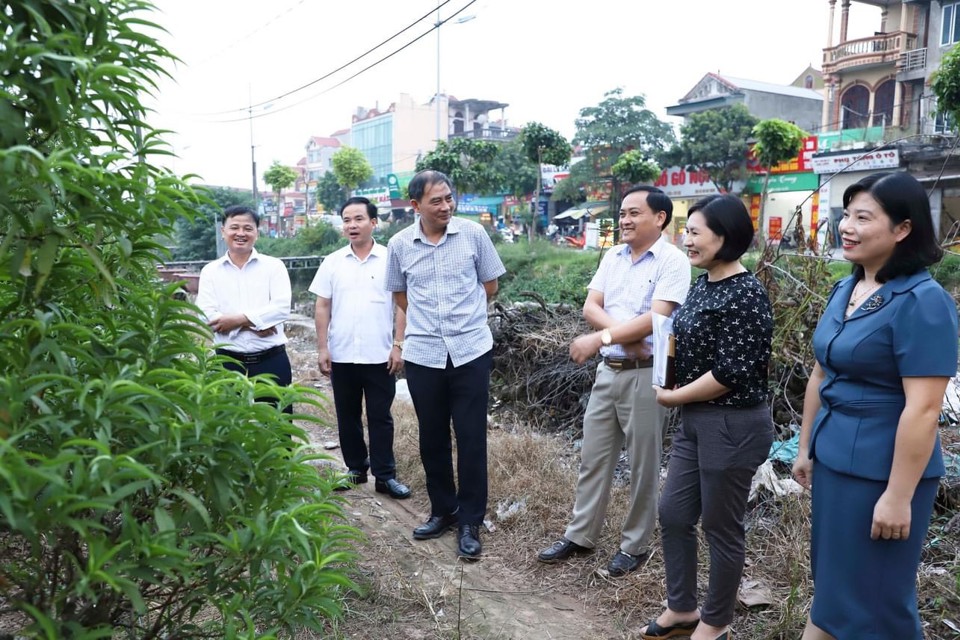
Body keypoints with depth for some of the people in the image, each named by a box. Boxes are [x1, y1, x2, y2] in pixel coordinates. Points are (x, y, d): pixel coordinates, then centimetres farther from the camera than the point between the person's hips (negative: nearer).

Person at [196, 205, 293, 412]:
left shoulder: (274, 266, 1)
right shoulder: (210, 271, 5)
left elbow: (282, 308, -12)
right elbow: (208, 315, -8)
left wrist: (237, 319, -15)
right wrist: (256, 323, -15)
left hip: (272, 361, -1)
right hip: (229, 363, 1)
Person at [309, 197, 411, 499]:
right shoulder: (332, 262, 4)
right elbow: (322, 307, 6)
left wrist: (398, 345, -8)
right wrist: (322, 348, 0)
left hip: (380, 356, -3)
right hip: (342, 356, 3)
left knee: (380, 417, 5)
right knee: (347, 416, 13)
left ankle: (385, 475, 14)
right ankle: (356, 467, 27)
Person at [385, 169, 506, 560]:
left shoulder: (473, 234, -4)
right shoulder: (399, 244, 0)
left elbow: (490, 285, 8)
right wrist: (429, 320, 11)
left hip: (471, 351, -2)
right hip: (422, 355, 2)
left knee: (471, 439, 2)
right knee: (432, 438, 12)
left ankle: (470, 522, 16)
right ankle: (443, 510, 31)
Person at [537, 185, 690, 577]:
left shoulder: (672, 261, -10)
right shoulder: (613, 257, 10)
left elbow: (656, 319, -20)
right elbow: (590, 307, 3)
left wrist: (600, 338, -20)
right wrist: (623, 334, -15)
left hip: (645, 375, -6)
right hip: (608, 370, 6)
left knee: (642, 466, 8)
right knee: (593, 458, 14)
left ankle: (635, 545, 24)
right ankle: (580, 535, 28)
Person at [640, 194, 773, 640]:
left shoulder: (744, 294, -19)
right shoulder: (703, 284, 8)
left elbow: (732, 373, -22)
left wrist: (673, 397, -12)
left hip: (733, 426, -9)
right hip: (696, 420, 9)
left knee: (720, 527, 8)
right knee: (673, 514, 15)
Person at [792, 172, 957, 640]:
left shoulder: (921, 301, -18)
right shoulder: (844, 290, 6)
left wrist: (898, 496, -20)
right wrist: (806, 448, 16)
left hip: (881, 470, -7)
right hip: (833, 460, 8)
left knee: (873, 600, 9)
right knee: (832, 585, 21)